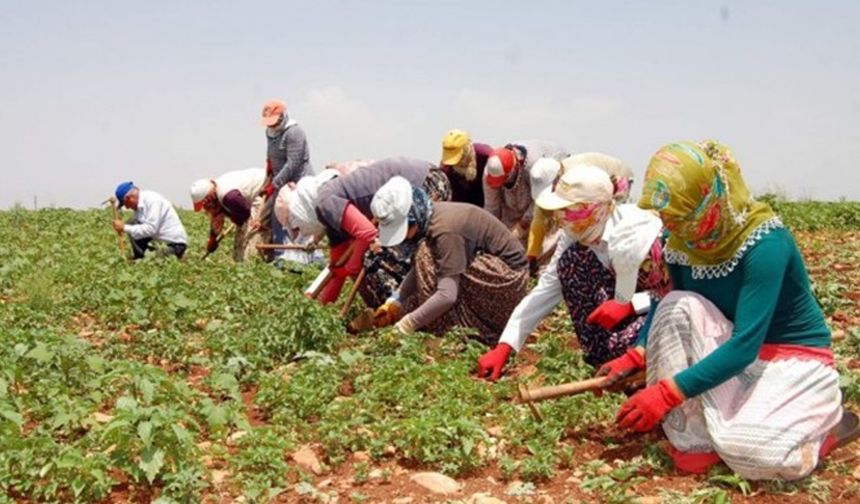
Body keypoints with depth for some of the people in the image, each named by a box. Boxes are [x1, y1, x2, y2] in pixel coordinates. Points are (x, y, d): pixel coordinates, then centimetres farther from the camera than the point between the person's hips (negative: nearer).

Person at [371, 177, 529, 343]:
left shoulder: (445, 229, -29)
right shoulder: (428, 217, -3)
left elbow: (447, 296, -34)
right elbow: (417, 269, 5)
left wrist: (406, 325, -30)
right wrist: (395, 302, -6)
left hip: (510, 277, -9)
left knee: (428, 257, -22)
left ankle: (439, 330, -13)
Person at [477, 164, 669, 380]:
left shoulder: (636, 235, -32)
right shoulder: (577, 235, -11)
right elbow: (545, 290, -10)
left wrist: (629, 305, -36)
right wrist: (503, 348, -16)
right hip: (627, 304, 8)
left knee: (623, 344, -39)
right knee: (570, 261, -15)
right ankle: (601, 355, -8)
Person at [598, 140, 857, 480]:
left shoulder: (765, 244, -28)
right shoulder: (684, 240, -9)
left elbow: (745, 345, -32)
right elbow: (667, 306, 5)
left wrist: (666, 393, -35)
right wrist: (635, 357, -13)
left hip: (795, 359, -6)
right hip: (733, 352, 6)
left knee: (746, 450, -30)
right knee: (679, 309, -23)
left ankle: (825, 424, 4)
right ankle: (693, 441, -14)